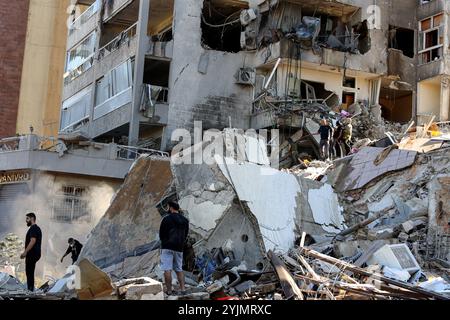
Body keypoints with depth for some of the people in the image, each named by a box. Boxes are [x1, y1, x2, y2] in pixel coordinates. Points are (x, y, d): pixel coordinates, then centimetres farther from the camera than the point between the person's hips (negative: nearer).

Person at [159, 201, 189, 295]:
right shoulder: (185, 221, 11)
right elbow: (186, 235, 14)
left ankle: (169, 291, -7)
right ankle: (183, 289, 7)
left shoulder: (167, 219, -7)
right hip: (179, 248, 6)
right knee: (179, 269, 15)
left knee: (167, 269, -5)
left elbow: (161, 234, -1)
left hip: (167, 247, -6)